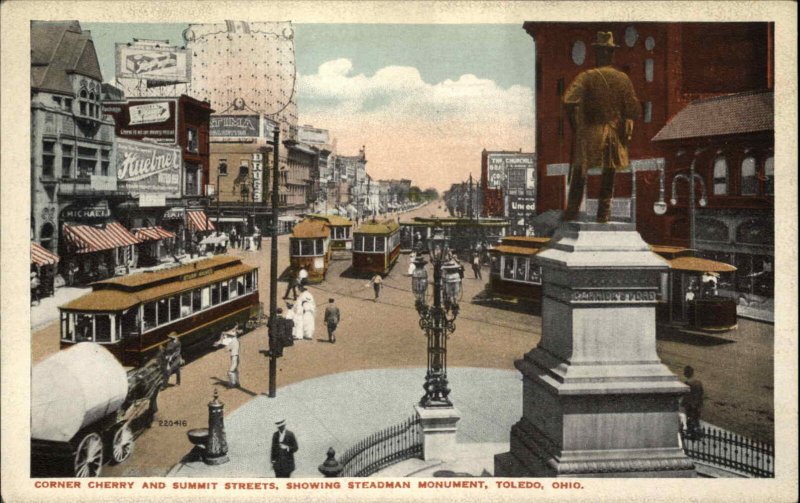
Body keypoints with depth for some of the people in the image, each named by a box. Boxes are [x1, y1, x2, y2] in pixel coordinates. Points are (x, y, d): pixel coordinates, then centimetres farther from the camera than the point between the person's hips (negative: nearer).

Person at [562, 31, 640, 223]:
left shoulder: (586, 76, -9)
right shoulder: (623, 79, 1)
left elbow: (569, 101, -20)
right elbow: (633, 109, 1)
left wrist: (574, 125, -8)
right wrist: (627, 131, 14)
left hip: (589, 132, -2)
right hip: (615, 133, 2)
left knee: (579, 172, 8)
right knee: (609, 173, 11)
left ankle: (572, 210, 6)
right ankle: (604, 212, 14)